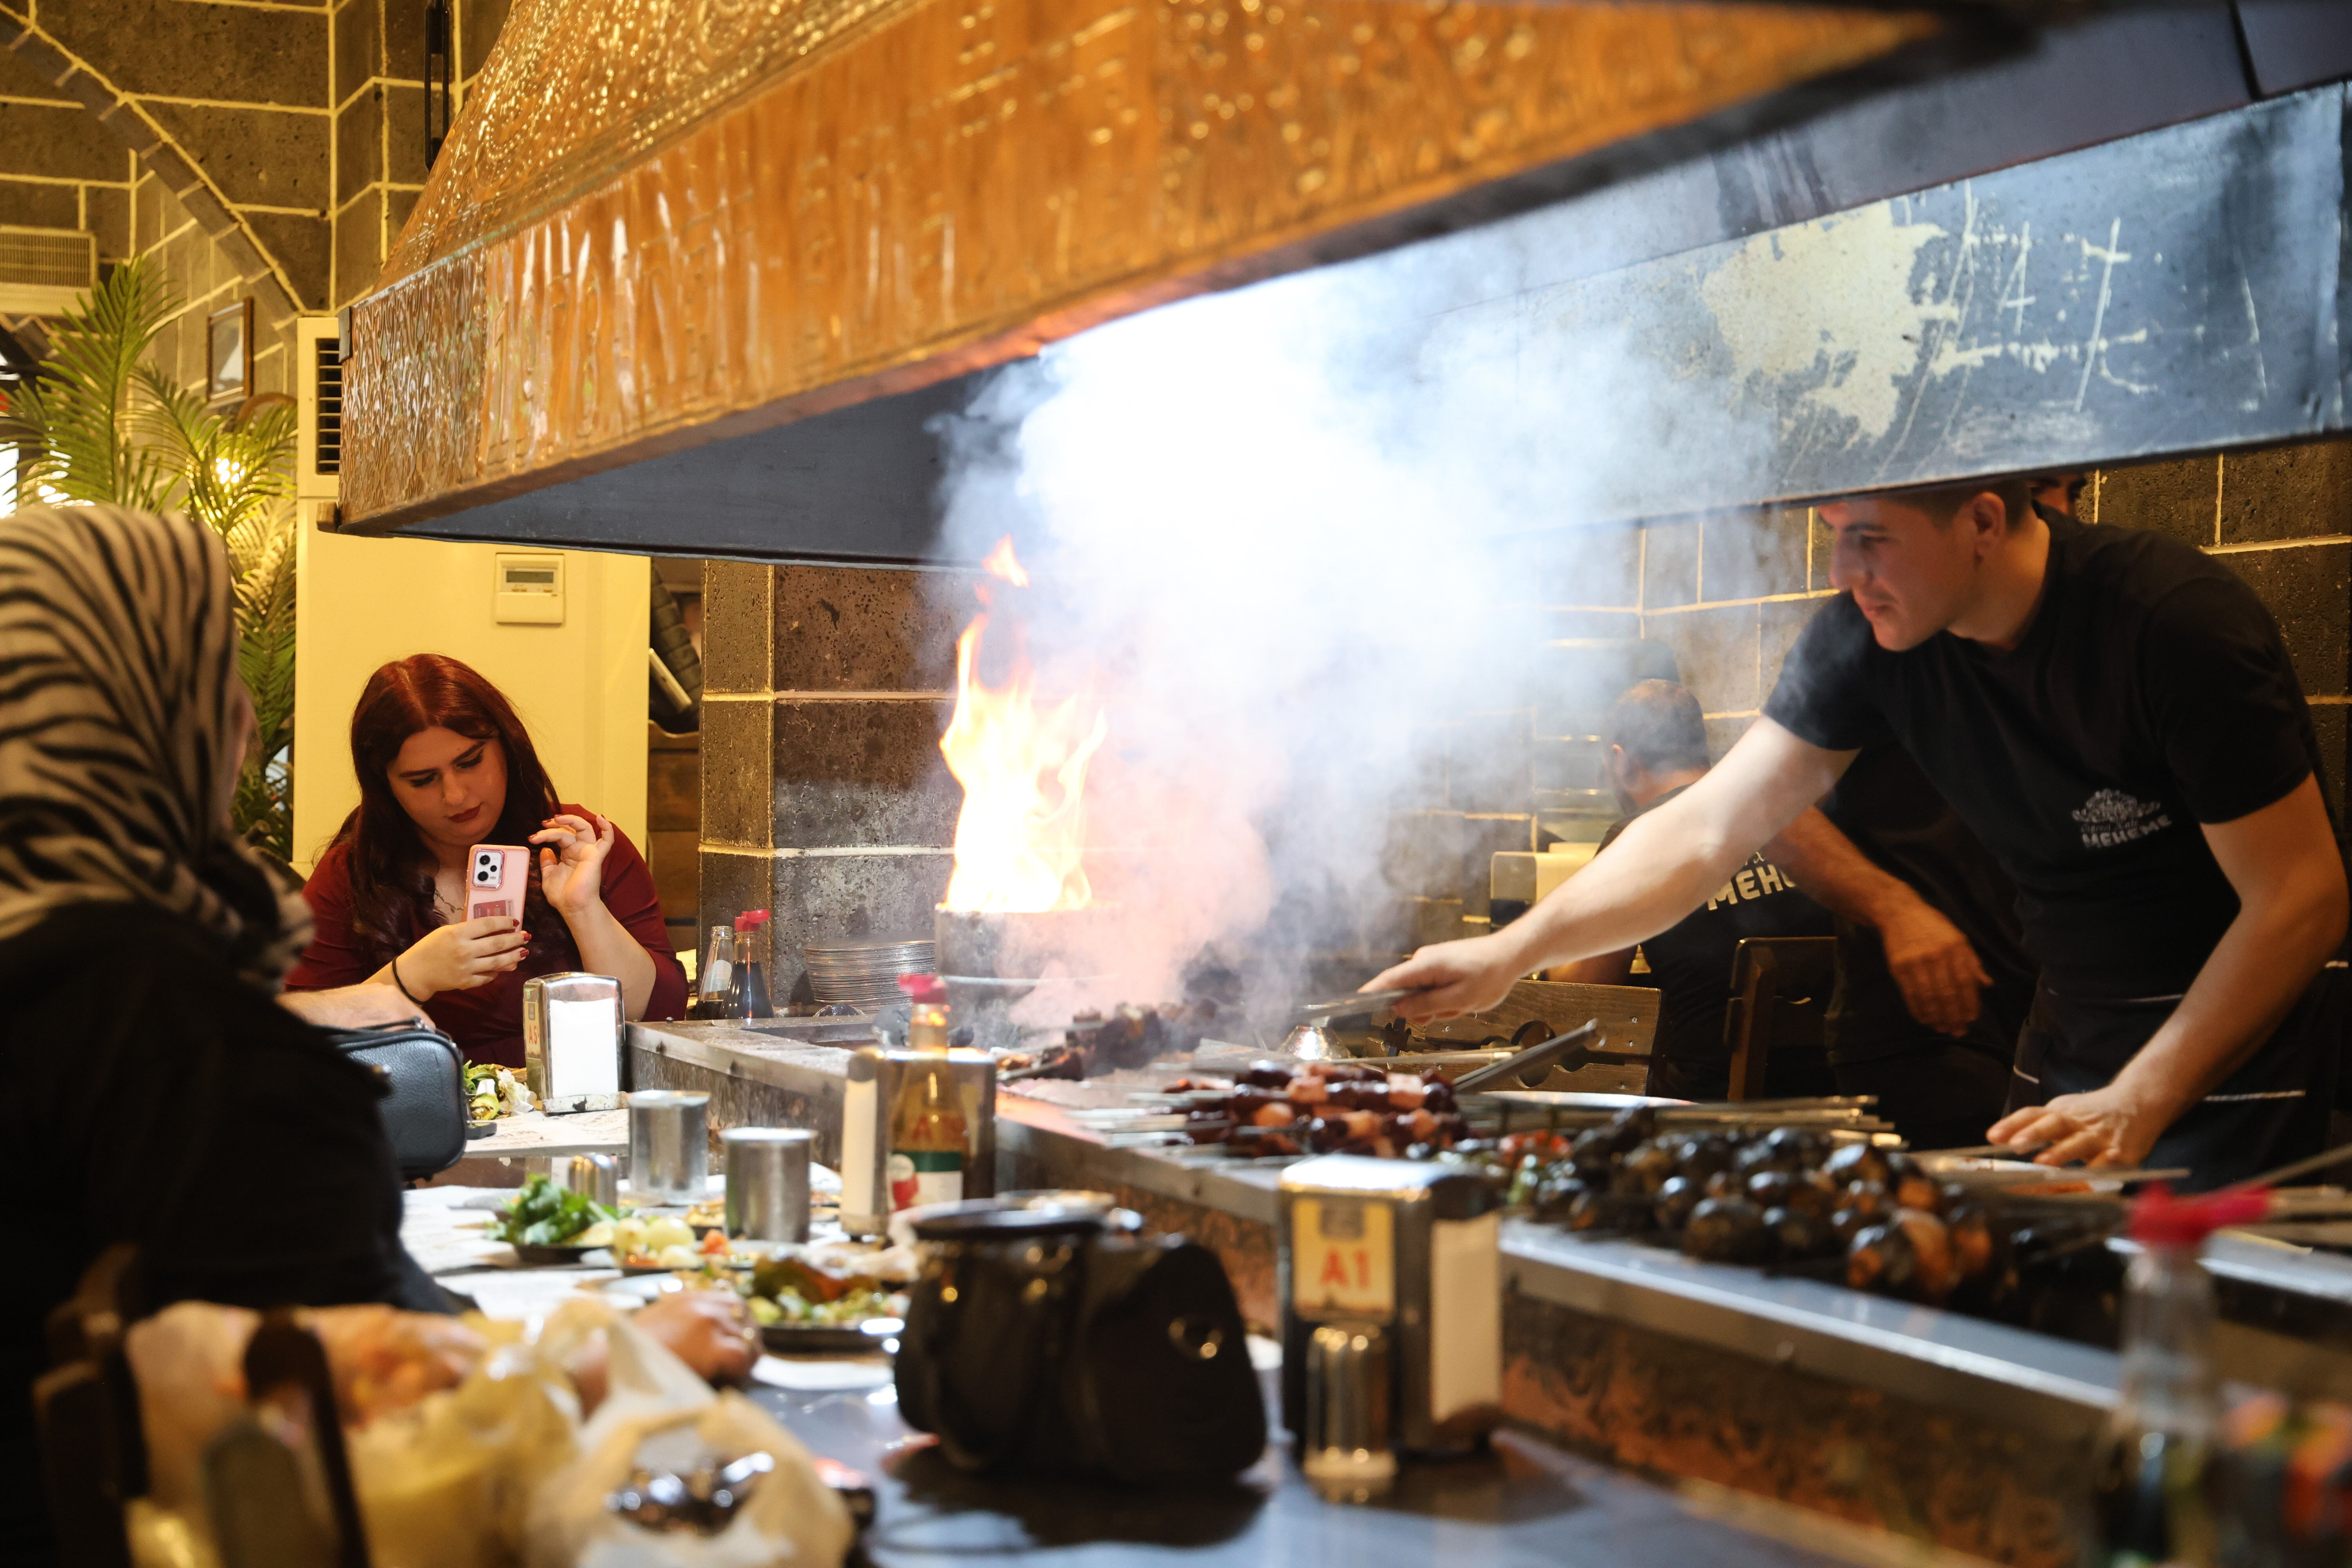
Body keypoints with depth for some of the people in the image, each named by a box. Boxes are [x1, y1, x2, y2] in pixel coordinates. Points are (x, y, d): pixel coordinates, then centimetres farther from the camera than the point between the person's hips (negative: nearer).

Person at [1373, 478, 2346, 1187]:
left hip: (2226, 1054, -5)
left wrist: (2136, 1105, -24)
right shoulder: (1868, 636, -7)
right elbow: (1706, 829, -6)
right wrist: (1514, 951, -16)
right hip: (2066, 1036, 5)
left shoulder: (2176, 624, -22)